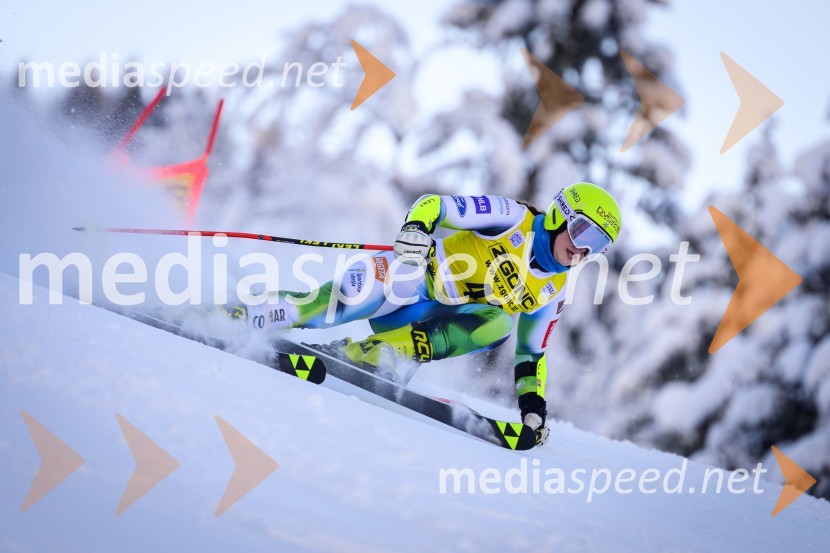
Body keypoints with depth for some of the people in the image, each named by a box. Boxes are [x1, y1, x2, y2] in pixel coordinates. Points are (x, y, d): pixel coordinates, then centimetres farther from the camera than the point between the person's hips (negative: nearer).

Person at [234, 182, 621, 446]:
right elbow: (434, 204, -14)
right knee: (350, 299, -35)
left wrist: (534, 407, 3)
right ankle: (240, 319, -24)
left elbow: (531, 353, 16)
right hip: (415, 280, -5)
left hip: (441, 323, 5)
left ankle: (370, 354, -28)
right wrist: (415, 230, -36)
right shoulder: (512, 218, -10)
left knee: (498, 324, -25)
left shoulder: (553, 291, 7)